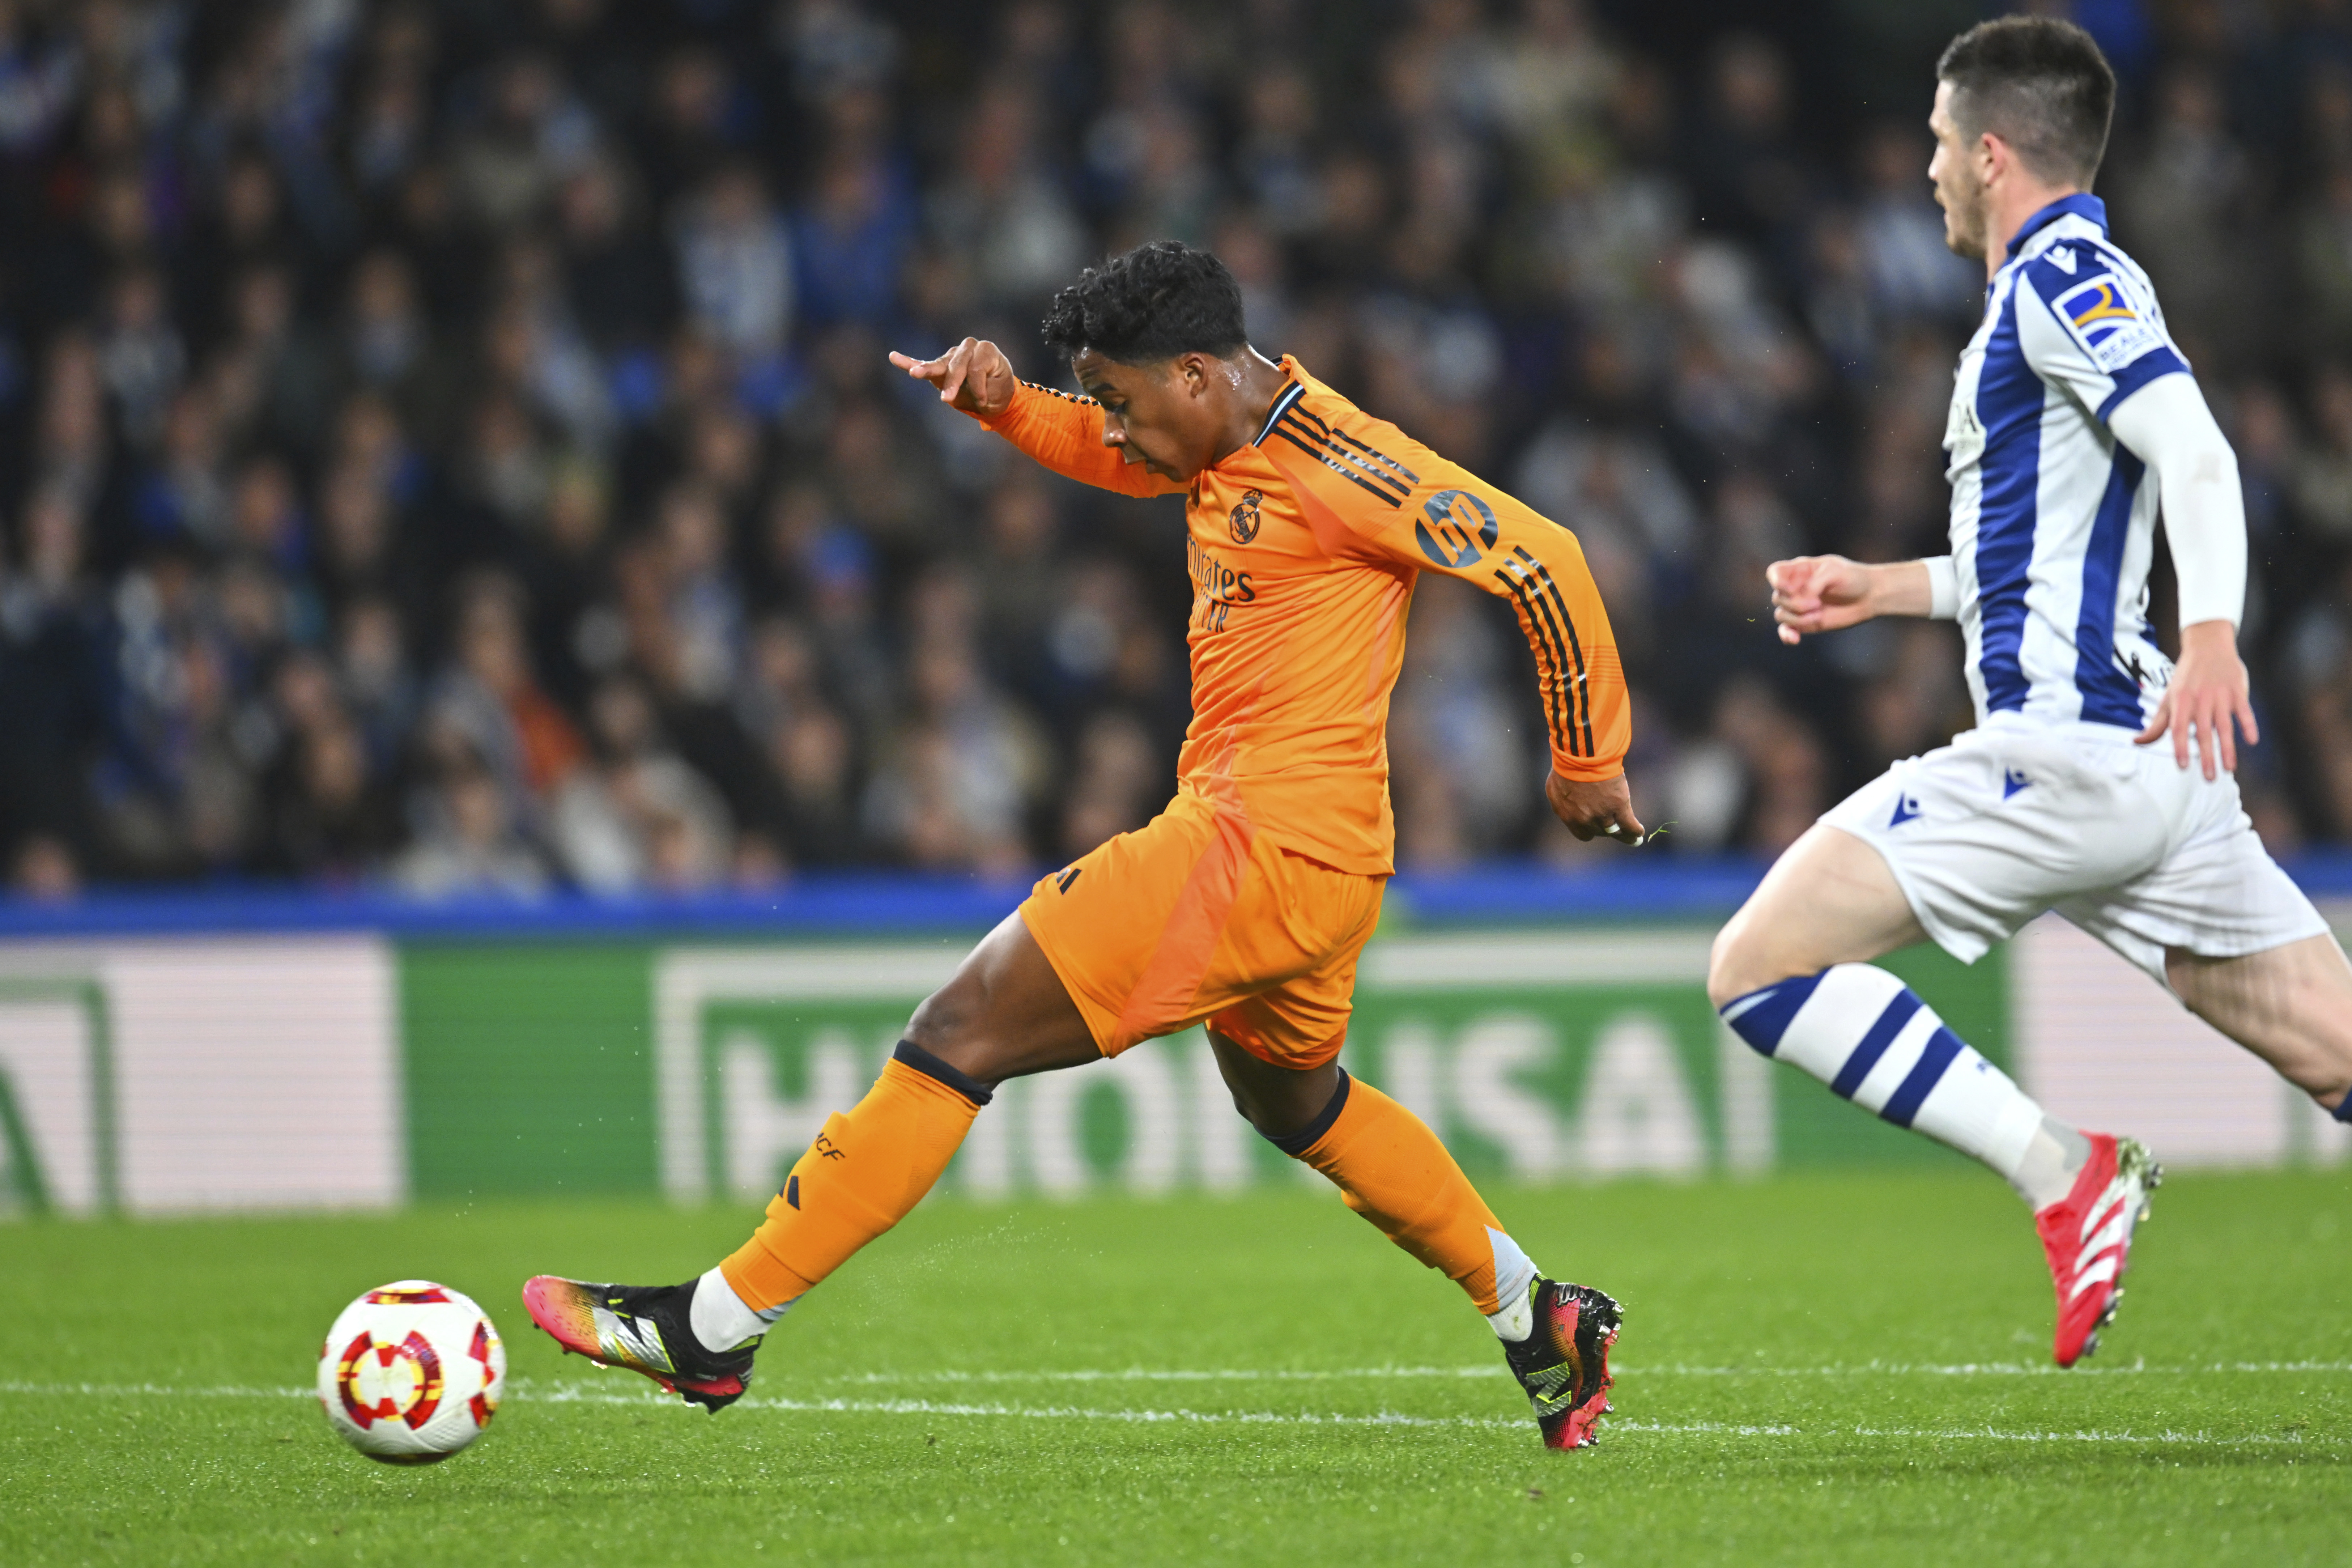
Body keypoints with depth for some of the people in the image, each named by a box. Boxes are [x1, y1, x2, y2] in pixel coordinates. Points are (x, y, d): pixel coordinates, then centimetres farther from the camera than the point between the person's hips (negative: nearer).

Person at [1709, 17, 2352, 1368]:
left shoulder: (2062, 277, -6)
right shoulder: (2059, 287, 24)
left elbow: (2196, 452, -22)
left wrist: (2212, 639, -37)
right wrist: (1891, 588, 35)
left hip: (2064, 748, -10)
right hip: (2134, 753, 10)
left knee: (1760, 967, -8)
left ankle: (2063, 1173, -14)